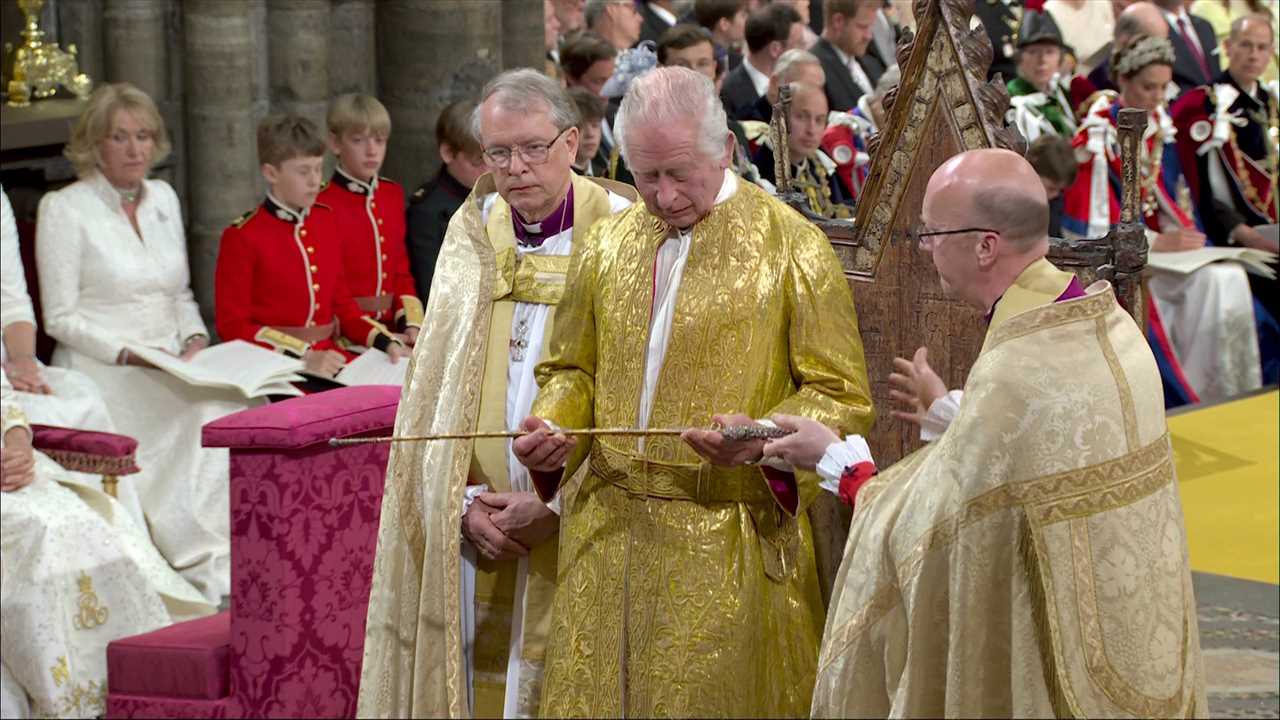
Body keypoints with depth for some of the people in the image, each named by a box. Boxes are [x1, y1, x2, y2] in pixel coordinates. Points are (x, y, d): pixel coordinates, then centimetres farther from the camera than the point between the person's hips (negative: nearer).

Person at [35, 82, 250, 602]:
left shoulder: (163, 198, 15)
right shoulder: (64, 209, -4)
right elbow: (61, 319, -6)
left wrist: (194, 340, 1)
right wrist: (130, 355, -17)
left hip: (171, 368, 6)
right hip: (101, 374, -6)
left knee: (237, 404, -26)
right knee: (205, 416, -31)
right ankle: (202, 565, -26)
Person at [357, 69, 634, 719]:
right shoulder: (472, 236, 8)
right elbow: (434, 391, 7)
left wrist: (558, 506, -13)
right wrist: (463, 503, -6)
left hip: (573, 531, -4)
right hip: (473, 530, 4)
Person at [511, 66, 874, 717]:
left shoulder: (793, 248, -3)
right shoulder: (607, 246, 10)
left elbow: (842, 397, -3)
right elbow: (572, 370, 20)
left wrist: (763, 438, -21)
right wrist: (551, 427, -2)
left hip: (729, 547, -4)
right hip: (607, 540, 4)